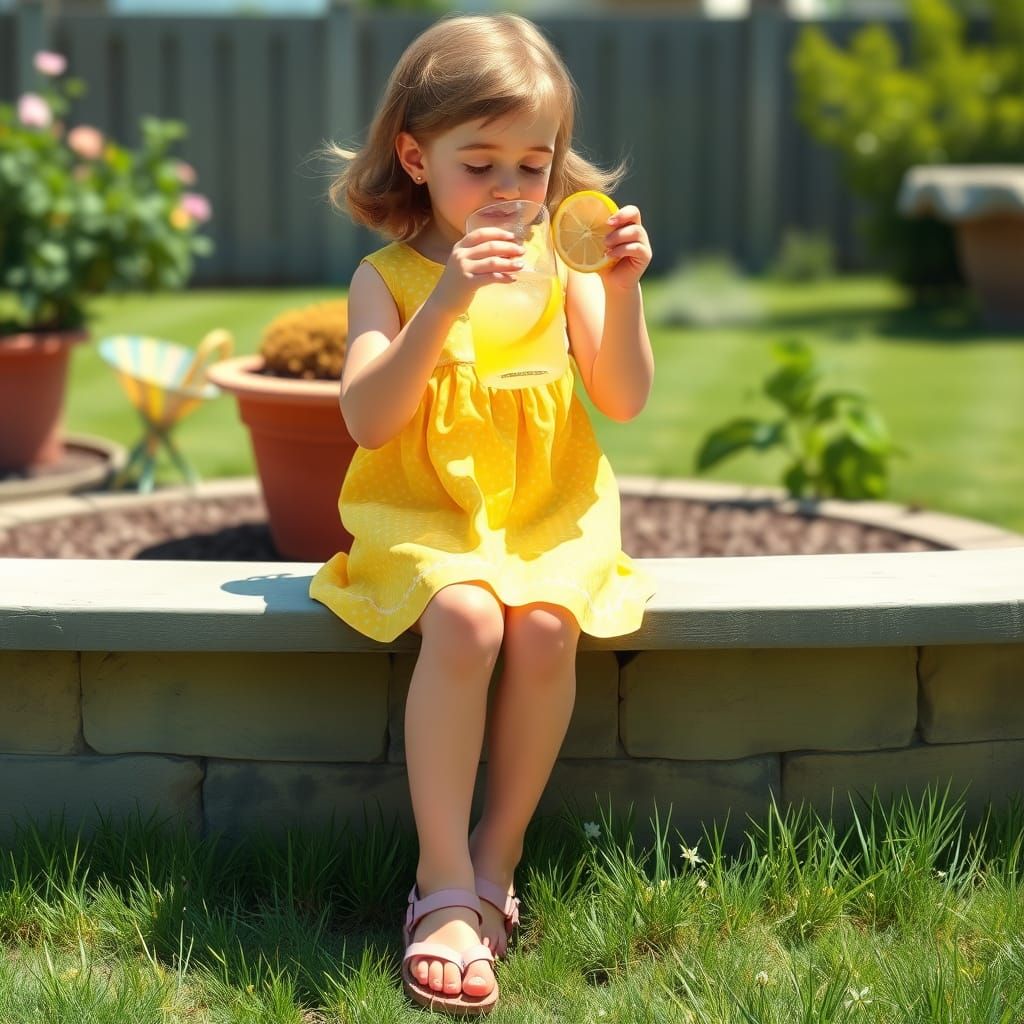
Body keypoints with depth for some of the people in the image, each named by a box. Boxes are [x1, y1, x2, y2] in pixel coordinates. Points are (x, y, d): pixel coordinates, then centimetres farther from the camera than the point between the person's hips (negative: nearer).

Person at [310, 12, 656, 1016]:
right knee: (463, 617, -32)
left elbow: (625, 400, 2)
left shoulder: (561, 263, 7)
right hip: (425, 514, -2)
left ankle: (494, 862, -10)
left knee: (546, 624, -28)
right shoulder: (387, 277, 0)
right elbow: (367, 420, -14)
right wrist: (444, 303, -26)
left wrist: (622, 290, -14)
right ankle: (444, 887, -22)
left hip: (546, 510, 2)